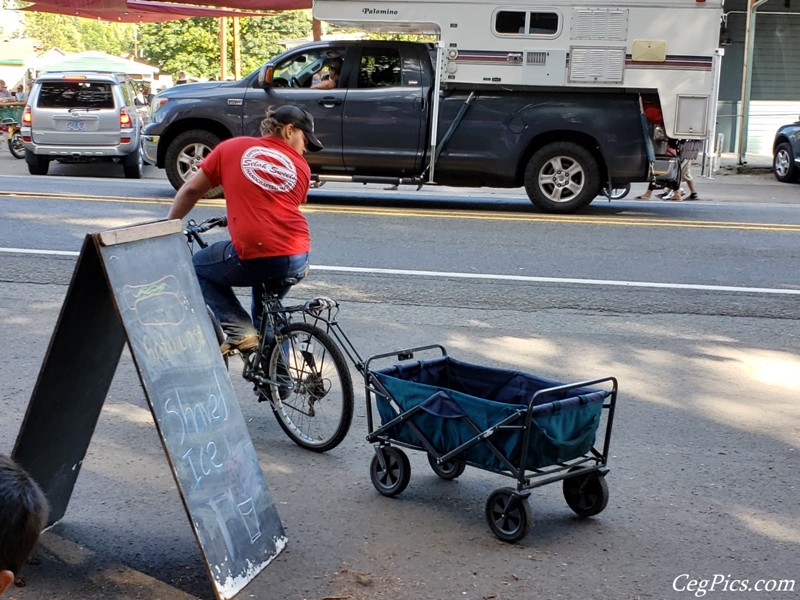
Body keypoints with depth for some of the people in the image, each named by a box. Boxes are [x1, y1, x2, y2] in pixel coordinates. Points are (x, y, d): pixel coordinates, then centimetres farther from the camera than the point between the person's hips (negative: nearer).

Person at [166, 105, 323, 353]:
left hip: (253, 257, -4)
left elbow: (191, 190, 14)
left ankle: (238, 329, 10)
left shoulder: (232, 148, 10)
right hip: (297, 261, 4)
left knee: (198, 268, 25)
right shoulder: (301, 167, 14)